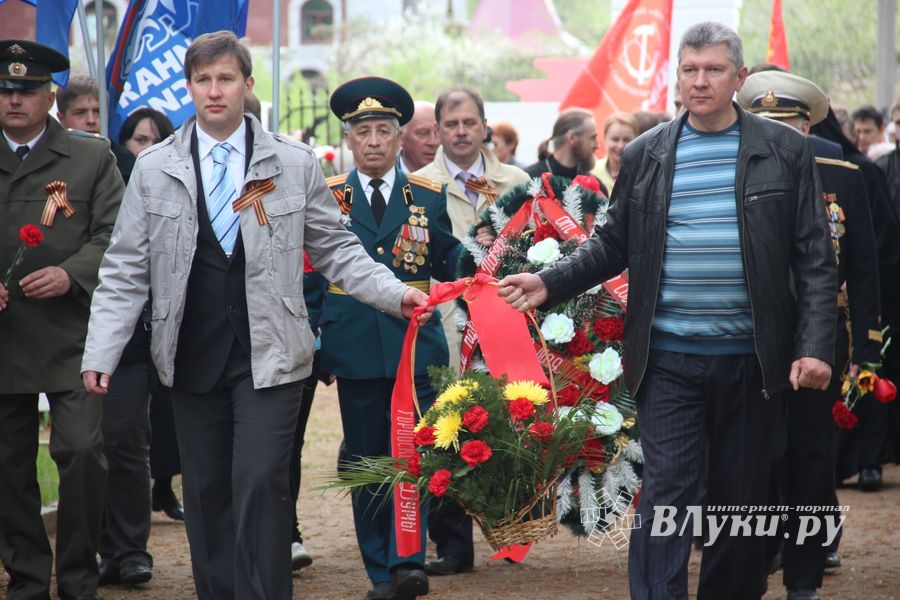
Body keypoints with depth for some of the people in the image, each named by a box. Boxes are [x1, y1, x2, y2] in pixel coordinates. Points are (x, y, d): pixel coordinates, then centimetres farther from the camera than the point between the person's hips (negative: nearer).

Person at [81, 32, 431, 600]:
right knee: (205, 490, 7)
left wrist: (395, 293, -4)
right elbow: (125, 271, 6)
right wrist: (101, 353, -2)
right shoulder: (154, 169, 5)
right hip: (193, 358, 2)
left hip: (269, 356, -2)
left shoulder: (295, 164, 2)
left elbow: (337, 249, 9)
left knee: (260, 484, -11)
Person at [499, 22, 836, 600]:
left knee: (741, 499, 9)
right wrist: (549, 283, -1)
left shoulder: (784, 151, 2)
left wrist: (814, 347, -8)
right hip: (668, 358, 0)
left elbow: (815, 259, 1)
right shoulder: (645, 155, 6)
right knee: (667, 497, -6)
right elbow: (613, 245, 13)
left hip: (752, 358, 0)